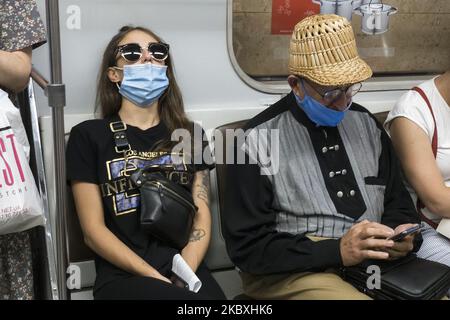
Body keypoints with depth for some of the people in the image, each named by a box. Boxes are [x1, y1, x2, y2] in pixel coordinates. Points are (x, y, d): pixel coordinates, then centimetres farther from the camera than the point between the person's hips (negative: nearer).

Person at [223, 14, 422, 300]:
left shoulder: (367, 124, 10)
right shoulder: (258, 139, -7)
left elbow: (398, 202, 18)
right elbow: (247, 247, -10)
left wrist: (403, 234, -6)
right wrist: (337, 250, -20)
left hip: (377, 262, 6)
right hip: (293, 271, -6)